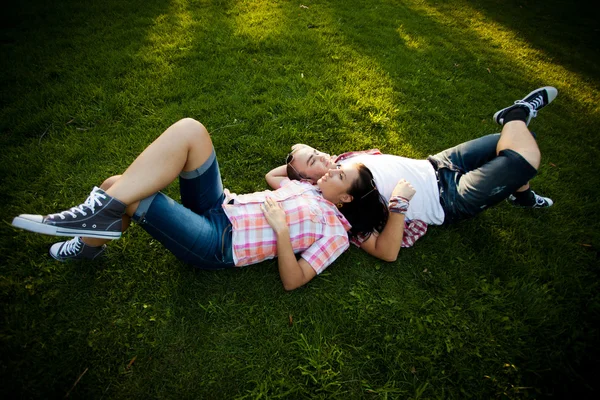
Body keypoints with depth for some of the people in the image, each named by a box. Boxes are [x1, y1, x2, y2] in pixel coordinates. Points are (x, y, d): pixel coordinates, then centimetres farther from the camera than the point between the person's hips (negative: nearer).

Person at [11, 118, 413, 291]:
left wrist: (281, 228, -20)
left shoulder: (335, 232, -4)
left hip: (218, 245, -8)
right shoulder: (308, 188, 17)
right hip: (220, 207, 8)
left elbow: (293, 281, -11)